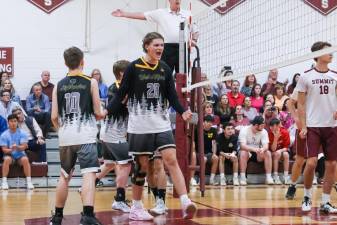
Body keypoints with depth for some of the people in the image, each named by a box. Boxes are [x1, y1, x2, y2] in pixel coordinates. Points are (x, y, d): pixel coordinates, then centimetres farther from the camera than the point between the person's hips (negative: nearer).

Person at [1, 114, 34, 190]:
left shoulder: (22, 133, -3)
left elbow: (23, 147, -12)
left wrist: (17, 147, -34)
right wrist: (11, 149, -29)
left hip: (20, 155, 0)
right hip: (10, 155, 0)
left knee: (25, 159, -33)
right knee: (7, 159, -34)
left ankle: (29, 181, -29)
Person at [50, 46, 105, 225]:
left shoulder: (59, 86, 7)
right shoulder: (91, 82, -1)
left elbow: (54, 117, 5)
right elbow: (98, 113, -1)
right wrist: (105, 113, 22)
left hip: (65, 137, 4)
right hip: (86, 136, -4)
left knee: (64, 176, 17)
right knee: (89, 175, -10)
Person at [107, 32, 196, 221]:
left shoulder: (165, 69, 6)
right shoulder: (134, 68, -4)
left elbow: (172, 96, 7)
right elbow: (121, 94, -2)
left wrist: (182, 112, -11)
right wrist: (107, 111, -13)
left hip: (162, 124, 3)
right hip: (140, 125, -2)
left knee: (171, 159, -12)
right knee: (142, 165, 3)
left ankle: (186, 203, -19)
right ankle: (136, 207, 18)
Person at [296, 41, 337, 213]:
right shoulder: (306, 76, -1)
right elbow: (300, 104, 1)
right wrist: (303, 126, -7)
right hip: (313, 126, -4)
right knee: (311, 162, -13)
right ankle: (307, 196, 9)